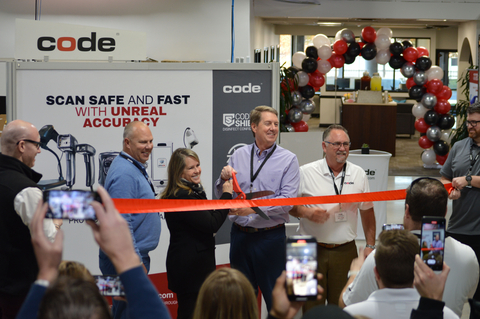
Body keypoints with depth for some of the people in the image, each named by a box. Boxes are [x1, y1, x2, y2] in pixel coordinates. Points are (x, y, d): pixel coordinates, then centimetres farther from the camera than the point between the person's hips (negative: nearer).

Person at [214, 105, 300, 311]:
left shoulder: (288, 159, -2)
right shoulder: (238, 156, 8)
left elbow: (287, 201, -12)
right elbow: (221, 197, 13)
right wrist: (224, 178, -8)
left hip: (271, 237, -3)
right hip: (240, 235, 4)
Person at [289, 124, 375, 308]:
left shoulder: (358, 174, 8)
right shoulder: (306, 172, -1)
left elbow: (367, 211, 14)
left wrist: (370, 245, 10)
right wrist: (306, 212, -15)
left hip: (346, 250, 2)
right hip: (312, 249, -2)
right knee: (312, 307, 0)